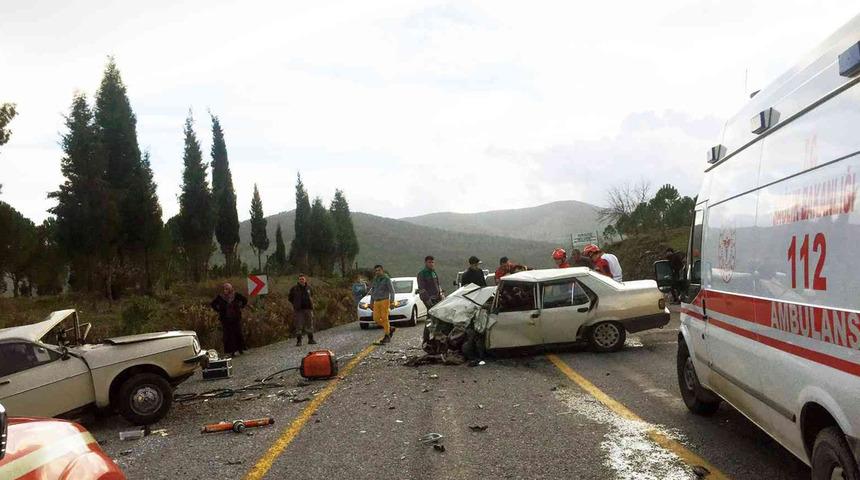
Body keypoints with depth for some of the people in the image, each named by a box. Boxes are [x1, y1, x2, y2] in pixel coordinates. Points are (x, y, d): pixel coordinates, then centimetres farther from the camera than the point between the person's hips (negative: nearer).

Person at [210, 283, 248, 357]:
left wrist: (240, 307, 5)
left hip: (236, 318, 0)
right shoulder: (220, 297, -2)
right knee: (228, 335, -2)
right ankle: (232, 351, 2)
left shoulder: (236, 295, -2)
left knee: (238, 333, 0)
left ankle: (240, 349, 12)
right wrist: (219, 311, 4)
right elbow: (212, 304, 11)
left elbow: (245, 300, 12)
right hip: (225, 319, 0)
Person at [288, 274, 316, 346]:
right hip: (298, 309, -3)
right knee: (298, 326, -3)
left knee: (309, 324, 7)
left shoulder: (308, 288, 7)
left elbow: (312, 295, 25)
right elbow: (290, 297, 9)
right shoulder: (294, 288, -2)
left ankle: (311, 340, 16)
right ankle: (299, 341, 2)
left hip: (308, 308, 3)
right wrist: (295, 304, 4)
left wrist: (311, 303, 11)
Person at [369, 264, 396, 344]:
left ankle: (387, 336, -3)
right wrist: (371, 302, 19)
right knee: (376, 319, -2)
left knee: (384, 319, -9)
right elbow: (372, 292, 24)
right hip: (376, 302, 6)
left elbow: (392, 291, -6)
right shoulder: (375, 280, 17)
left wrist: (392, 301, -15)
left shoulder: (386, 279, -1)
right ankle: (390, 329, 15)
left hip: (384, 301, -6)